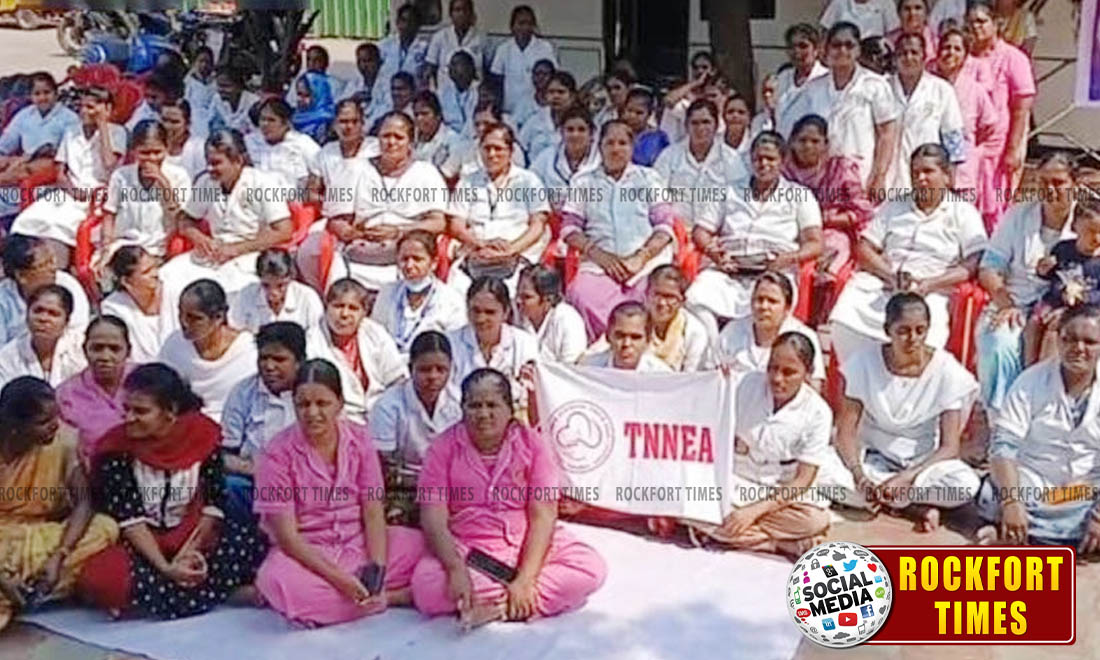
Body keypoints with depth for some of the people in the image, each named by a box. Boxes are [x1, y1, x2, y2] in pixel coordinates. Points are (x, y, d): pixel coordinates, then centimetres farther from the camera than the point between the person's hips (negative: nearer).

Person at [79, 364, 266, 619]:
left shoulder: (203, 433, -6)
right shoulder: (115, 447, -12)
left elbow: (213, 504, -4)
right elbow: (129, 519, -16)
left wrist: (189, 552, -18)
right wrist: (165, 568, -26)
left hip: (194, 535, 2)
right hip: (141, 544, -2)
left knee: (254, 545, -24)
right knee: (101, 578, -35)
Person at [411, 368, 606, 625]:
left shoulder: (532, 444, -3)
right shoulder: (444, 448, -3)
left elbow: (543, 516, -9)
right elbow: (434, 519, -12)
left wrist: (526, 579, -22)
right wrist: (457, 570, -29)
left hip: (527, 545, 1)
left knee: (592, 568, -23)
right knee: (425, 585, -32)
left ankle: (495, 608, -22)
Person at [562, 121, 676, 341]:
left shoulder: (649, 178, 20)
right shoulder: (584, 182, 22)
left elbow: (664, 226, 10)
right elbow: (569, 227, 11)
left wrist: (642, 257, -8)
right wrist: (598, 254, -6)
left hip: (648, 263, 0)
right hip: (599, 264, 0)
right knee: (582, 294, -32)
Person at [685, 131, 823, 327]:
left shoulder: (800, 196, 18)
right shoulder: (730, 193, 24)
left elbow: (815, 244, 7)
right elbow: (700, 232, 19)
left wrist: (789, 258, -14)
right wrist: (713, 252, -4)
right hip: (728, 271, 2)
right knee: (697, 299, -31)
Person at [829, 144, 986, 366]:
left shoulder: (963, 213, 13)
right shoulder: (893, 208, 24)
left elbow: (974, 264, 0)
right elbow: (864, 249, 14)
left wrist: (929, 284, -14)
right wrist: (891, 276, -6)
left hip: (931, 293, -3)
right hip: (880, 285, 3)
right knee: (844, 321, -26)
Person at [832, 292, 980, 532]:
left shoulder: (947, 370, -13)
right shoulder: (864, 362, -11)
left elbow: (949, 447, -14)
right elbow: (846, 431, -12)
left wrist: (905, 478, -30)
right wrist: (859, 475, -32)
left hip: (923, 462, -1)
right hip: (873, 458, 1)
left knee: (966, 485, -32)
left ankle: (880, 497, -14)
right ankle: (916, 507, -19)